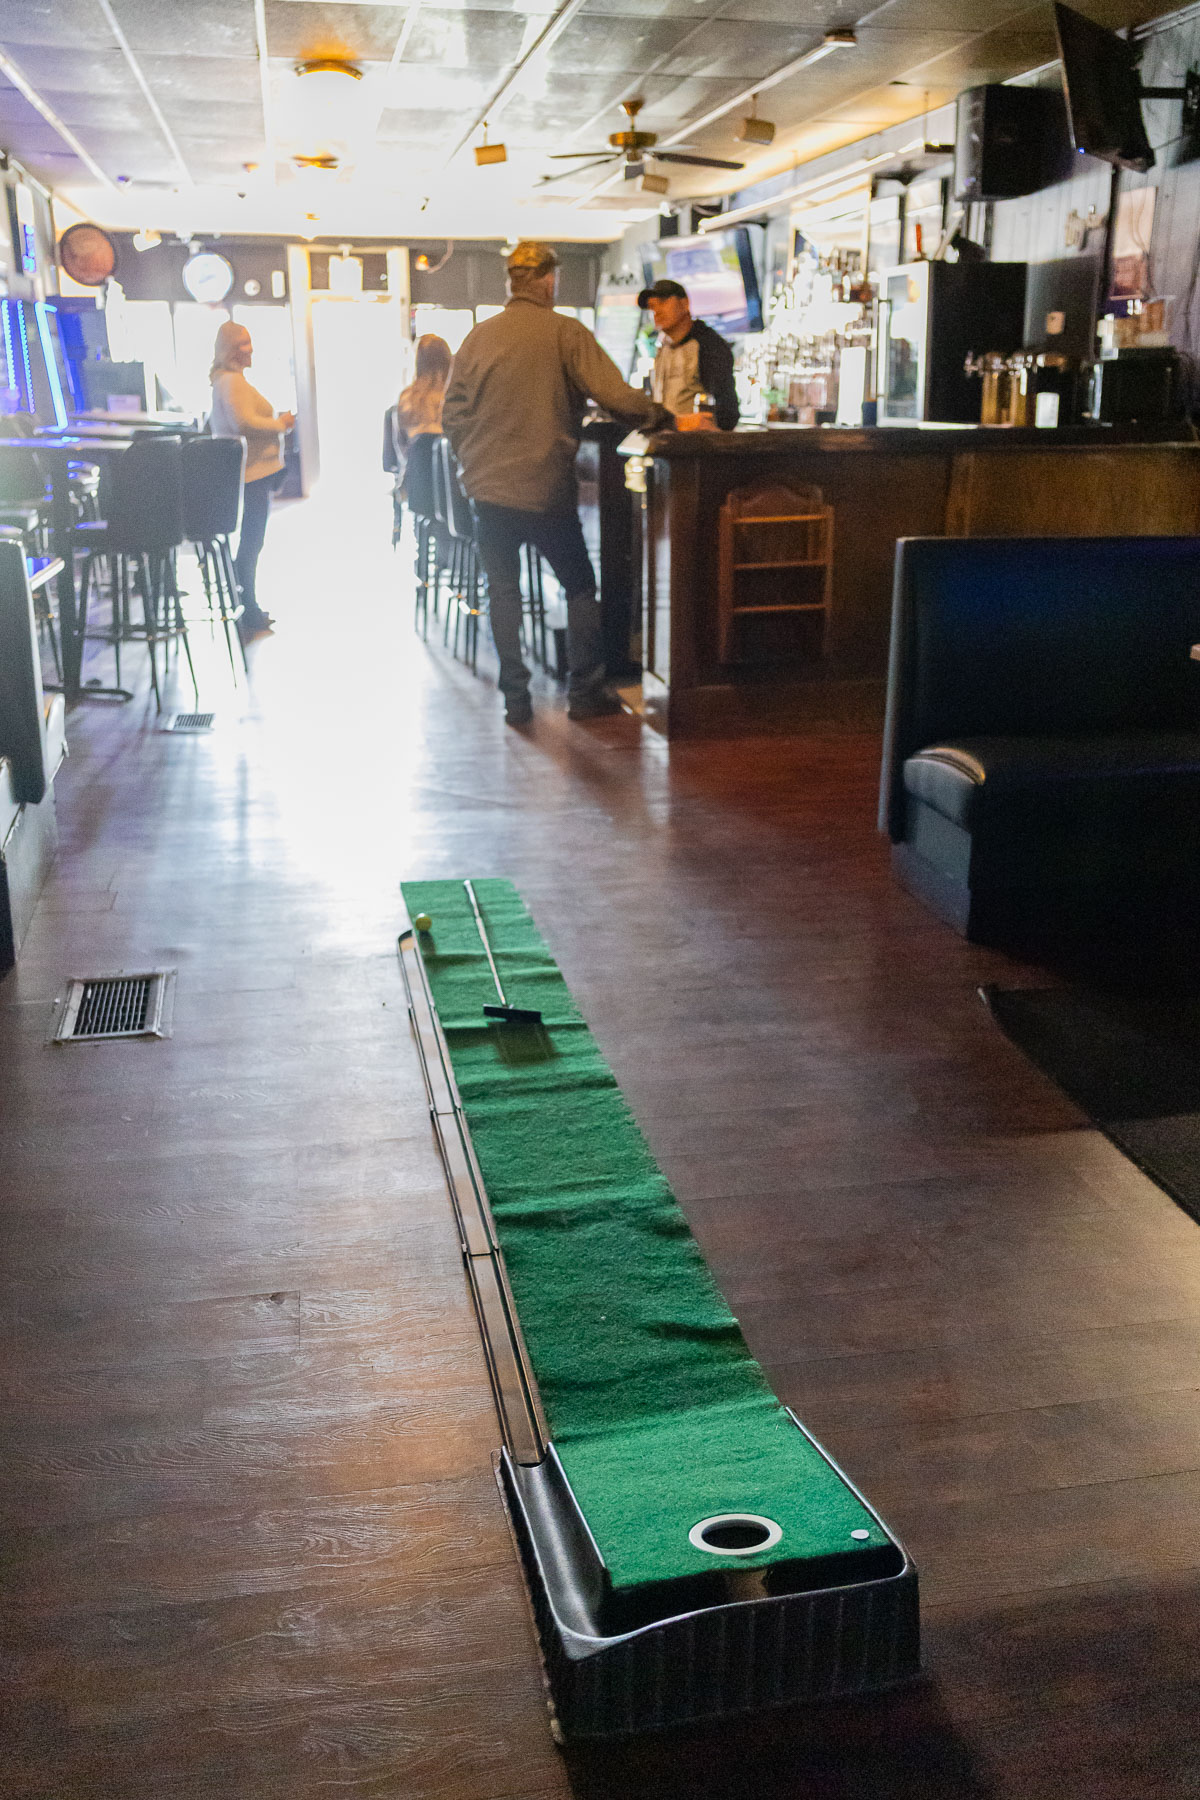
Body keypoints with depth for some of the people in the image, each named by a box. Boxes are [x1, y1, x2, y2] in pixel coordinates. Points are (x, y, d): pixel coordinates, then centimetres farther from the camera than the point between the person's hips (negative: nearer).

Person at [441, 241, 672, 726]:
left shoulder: (478, 337, 4)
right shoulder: (565, 332, -7)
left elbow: (451, 416, 5)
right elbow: (613, 394, -15)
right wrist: (667, 417, -5)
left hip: (489, 487, 3)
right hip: (547, 488, -3)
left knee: (503, 591, 11)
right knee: (580, 587, 12)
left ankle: (515, 699, 9)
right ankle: (583, 694, 13)